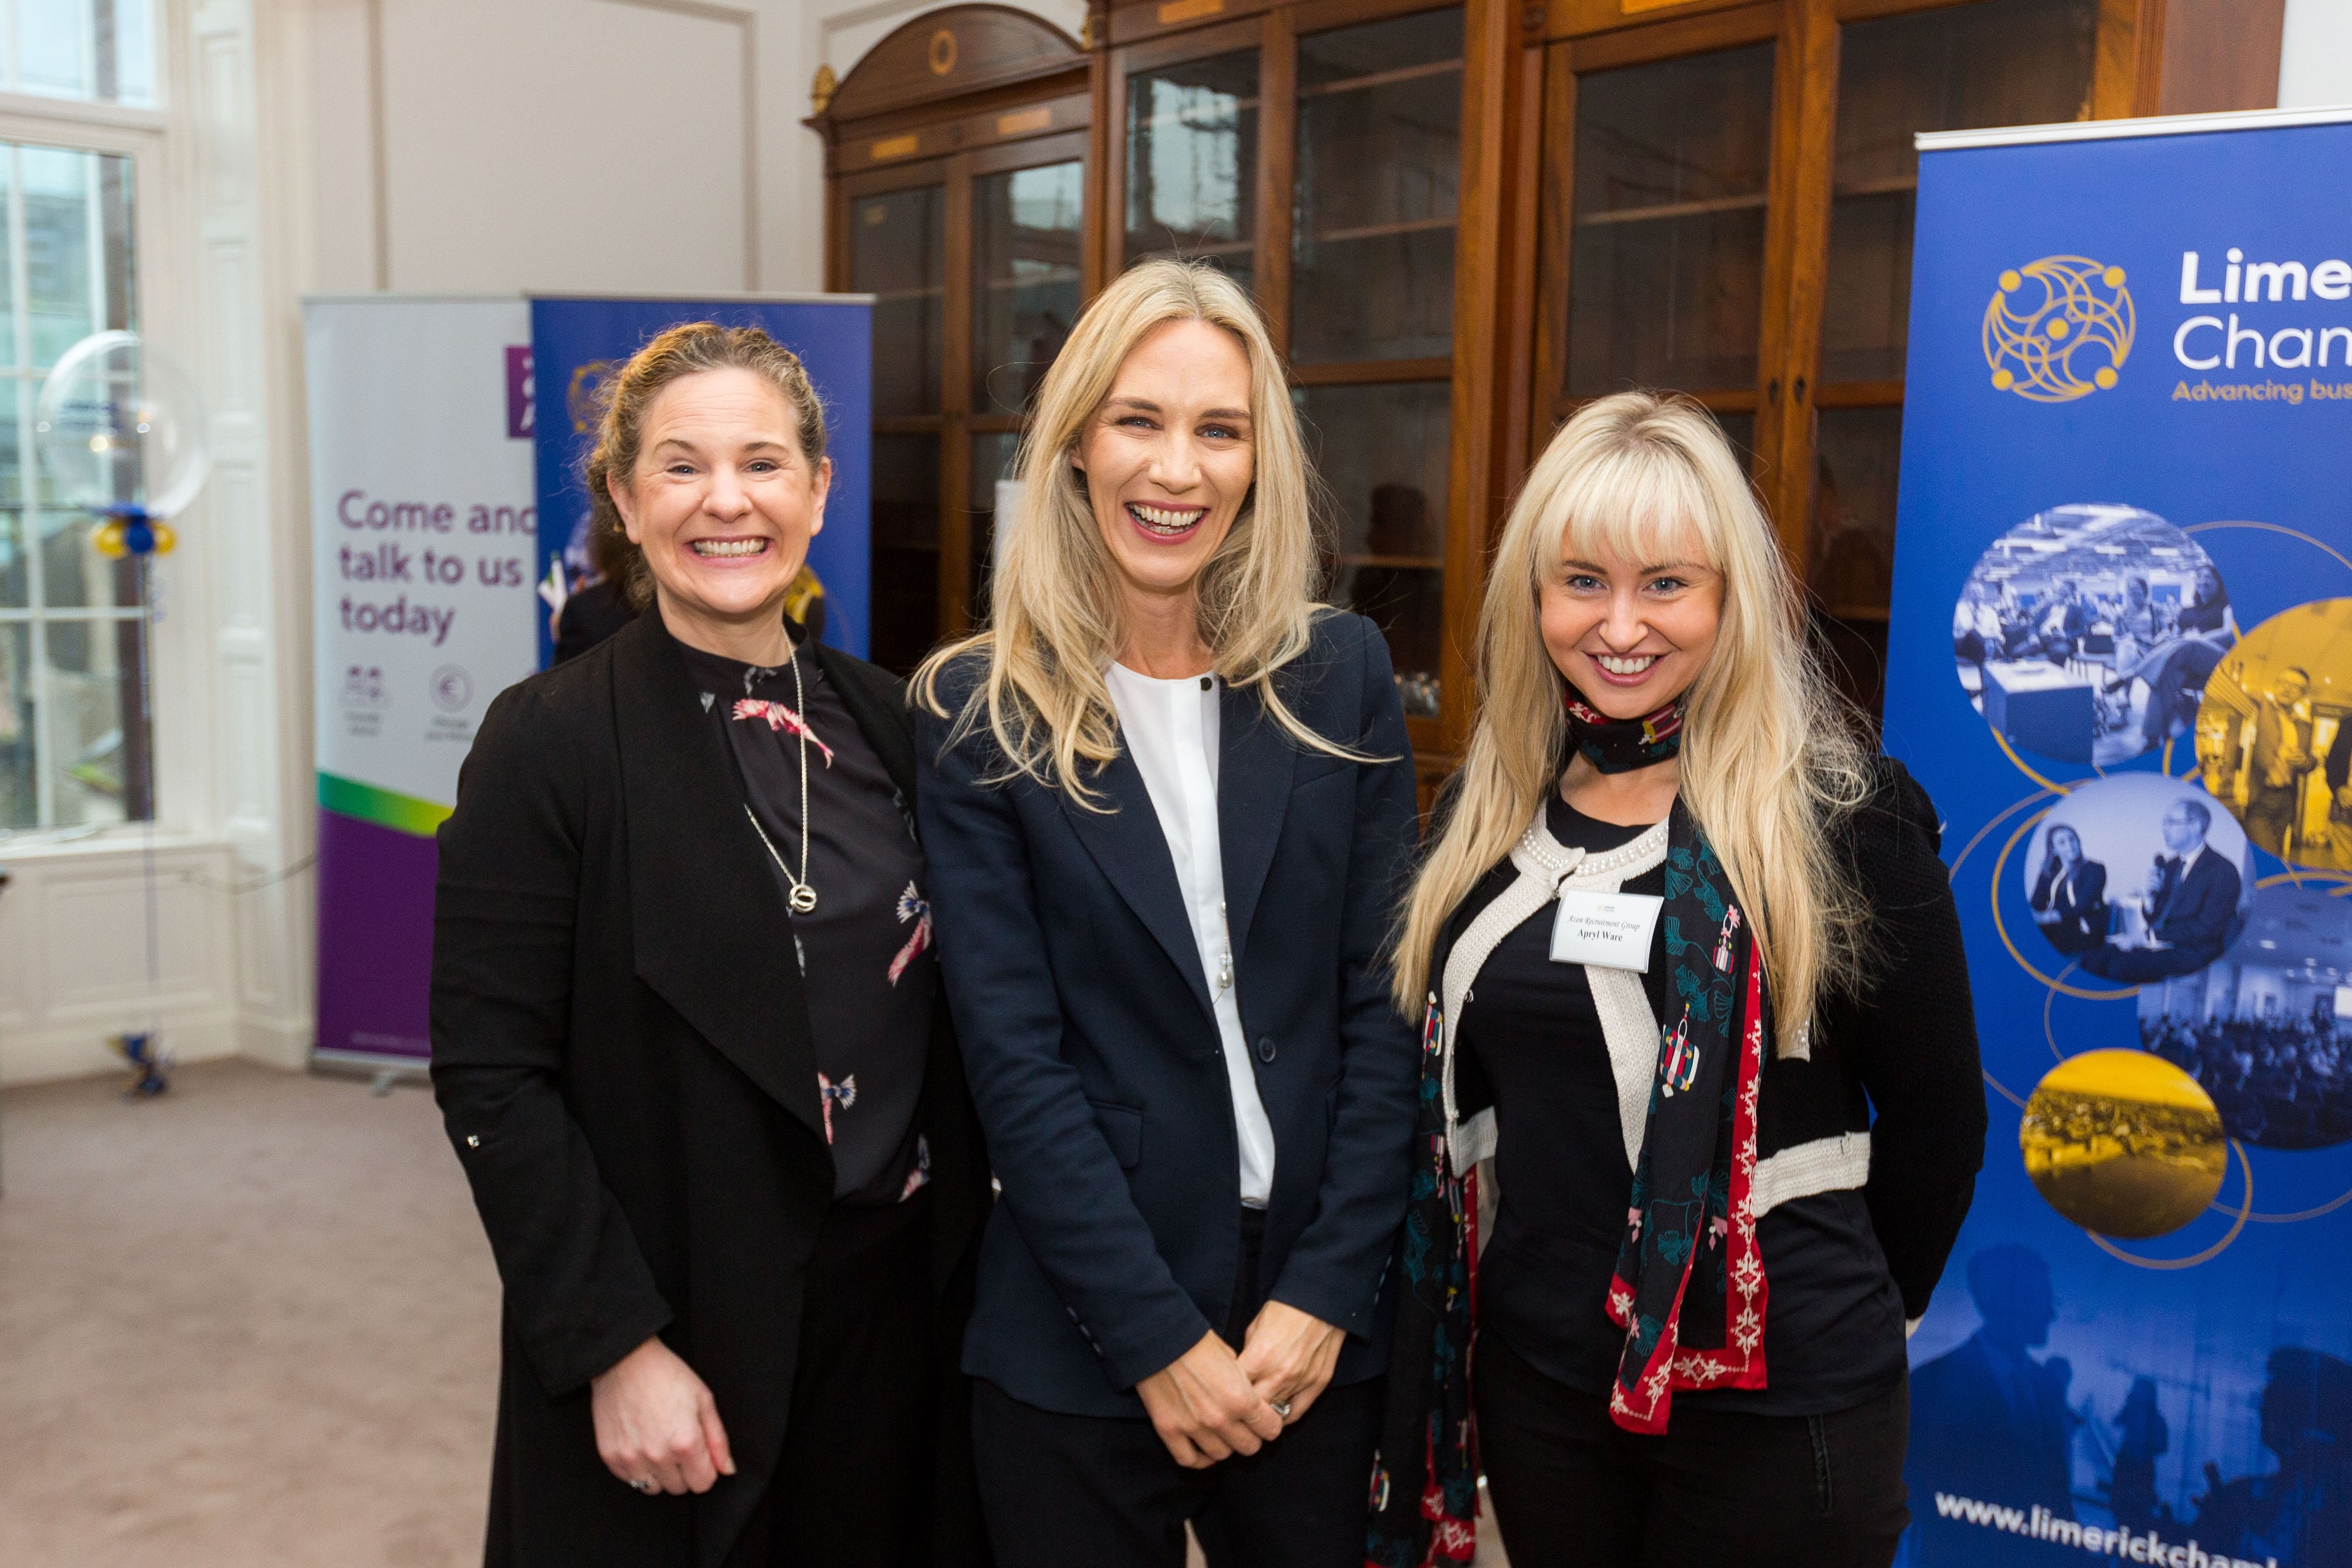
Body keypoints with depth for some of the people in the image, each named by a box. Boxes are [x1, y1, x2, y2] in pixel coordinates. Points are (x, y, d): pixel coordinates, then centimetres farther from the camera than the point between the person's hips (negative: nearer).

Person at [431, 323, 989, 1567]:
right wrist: (618, 1348, -15)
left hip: (900, 1308, 4)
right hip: (684, 1331, -4)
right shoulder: (550, 741, -10)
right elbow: (492, 1076, -13)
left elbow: (940, 1020, 9)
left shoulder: (882, 720, 3)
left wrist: (962, 1244, 3)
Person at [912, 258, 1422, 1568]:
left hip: (1320, 1326, 2)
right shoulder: (979, 712, -6)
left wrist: (1327, 1293, -7)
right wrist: (1158, 1338, -12)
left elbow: (1384, 1004, -1)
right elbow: (1014, 1058, -9)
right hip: (1082, 1347, -2)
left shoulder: (1340, 675, -1)